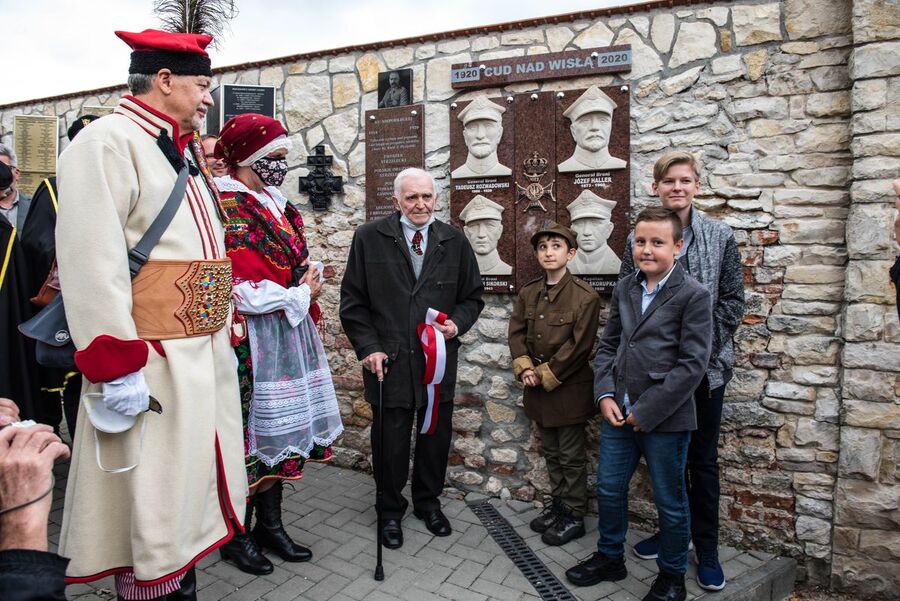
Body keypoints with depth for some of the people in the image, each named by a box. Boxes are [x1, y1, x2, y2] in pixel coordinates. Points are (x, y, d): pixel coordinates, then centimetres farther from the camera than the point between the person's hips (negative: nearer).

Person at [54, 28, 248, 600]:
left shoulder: (184, 152, 17)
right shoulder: (106, 142, -10)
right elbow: (93, 265, -19)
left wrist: (225, 332, 17)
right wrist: (117, 368, -22)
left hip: (208, 353, 9)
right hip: (154, 360, -9)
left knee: (193, 478, 19)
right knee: (152, 496, 3)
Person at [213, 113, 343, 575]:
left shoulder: (273, 204, 13)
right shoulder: (230, 208, -13)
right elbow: (247, 293, -20)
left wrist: (306, 285, 0)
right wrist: (301, 295, -9)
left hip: (287, 337, 8)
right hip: (252, 342, -8)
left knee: (279, 431, 14)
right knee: (253, 435, 4)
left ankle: (270, 524, 29)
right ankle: (239, 535, 23)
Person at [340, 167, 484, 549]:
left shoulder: (454, 241, 5)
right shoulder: (370, 238, -1)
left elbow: (472, 296, 12)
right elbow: (353, 302, 0)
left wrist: (457, 323, -7)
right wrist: (369, 348, -8)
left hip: (439, 359, 3)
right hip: (389, 360, -2)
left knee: (435, 435, 15)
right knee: (391, 441, 9)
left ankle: (428, 502, 39)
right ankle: (390, 511, 32)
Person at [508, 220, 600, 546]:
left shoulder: (585, 297, -15)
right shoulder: (528, 293, 3)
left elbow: (579, 347, -17)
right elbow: (516, 332, 5)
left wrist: (544, 375, -16)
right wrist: (524, 368, -10)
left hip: (569, 389, -6)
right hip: (538, 388, 6)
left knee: (571, 456, 9)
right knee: (550, 452, 20)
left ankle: (574, 516, 26)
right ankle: (558, 503, 38)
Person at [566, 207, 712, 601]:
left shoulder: (693, 295, -10)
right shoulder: (624, 289, 7)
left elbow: (693, 364, -15)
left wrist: (648, 411, -15)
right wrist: (605, 395, -3)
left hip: (665, 418, -5)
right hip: (619, 413, 5)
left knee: (669, 502, 12)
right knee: (608, 489, 17)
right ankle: (610, 557, 40)